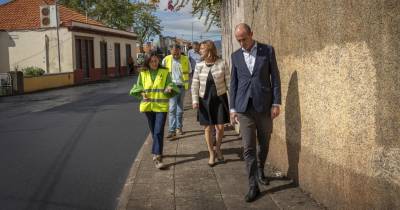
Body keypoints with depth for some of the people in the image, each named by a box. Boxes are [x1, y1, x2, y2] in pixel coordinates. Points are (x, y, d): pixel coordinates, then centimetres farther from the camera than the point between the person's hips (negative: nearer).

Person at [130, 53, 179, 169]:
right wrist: (142, 94, -8)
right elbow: (138, 87, 12)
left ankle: (157, 157, -11)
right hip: (148, 106, 3)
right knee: (154, 132, 15)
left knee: (159, 132, -10)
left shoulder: (165, 72, 1)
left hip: (161, 106, -3)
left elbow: (170, 85, 2)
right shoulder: (143, 73, 6)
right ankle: (157, 152, 33)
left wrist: (169, 88, -21)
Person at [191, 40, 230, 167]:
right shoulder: (199, 66, 0)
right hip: (205, 100, 1)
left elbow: (229, 82, -3)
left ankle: (218, 149, 28)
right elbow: (195, 85, 1)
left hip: (220, 99, -1)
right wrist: (195, 100, -7)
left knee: (220, 127, 1)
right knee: (208, 128, 5)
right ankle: (211, 154, 21)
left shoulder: (221, 64, -6)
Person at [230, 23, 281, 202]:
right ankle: (253, 186, 3)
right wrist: (232, 108, 6)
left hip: (264, 105, -1)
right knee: (248, 148, -3)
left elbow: (275, 78, 0)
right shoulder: (235, 56, 7)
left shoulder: (268, 50, 0)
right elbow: (233, 83, 10)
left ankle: (260, 170, 38)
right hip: (244, 107, 1)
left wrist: (276, 103, -5)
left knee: (264, 143, 13)